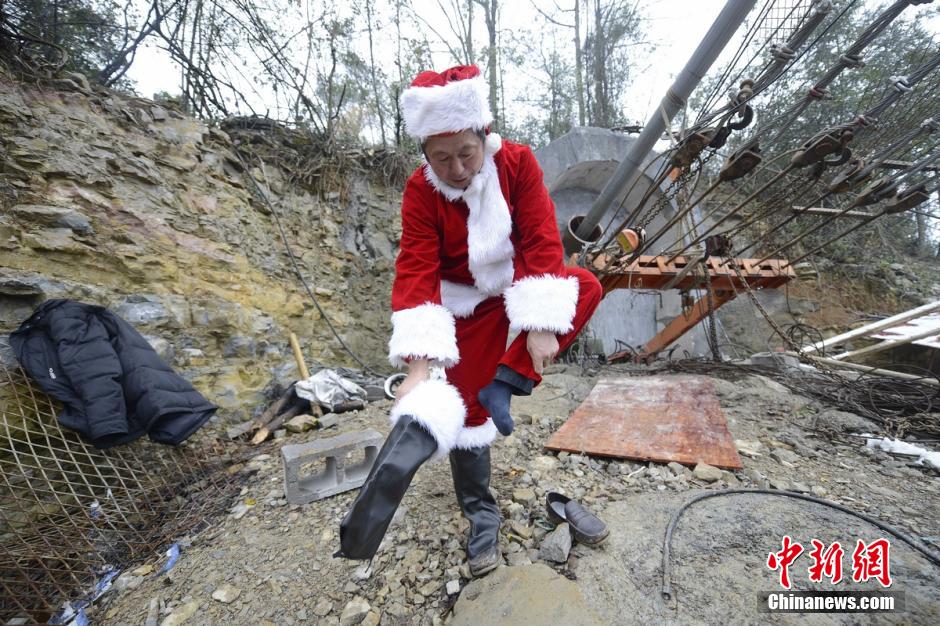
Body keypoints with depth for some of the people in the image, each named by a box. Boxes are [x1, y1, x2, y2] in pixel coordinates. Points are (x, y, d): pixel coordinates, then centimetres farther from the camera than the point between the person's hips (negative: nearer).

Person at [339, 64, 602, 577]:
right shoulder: (420, 191, -16)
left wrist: (540, 326, -29)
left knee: (586, 287, -25)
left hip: (521, 287, 2)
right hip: (468, 306, -2)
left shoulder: (518, 162, -13)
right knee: (467, 407, -2)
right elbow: (416, 274, -24)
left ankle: (506, 383, -21)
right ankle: (482, 513, 21)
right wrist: (420, 364, -35)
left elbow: (541, 242, -19)